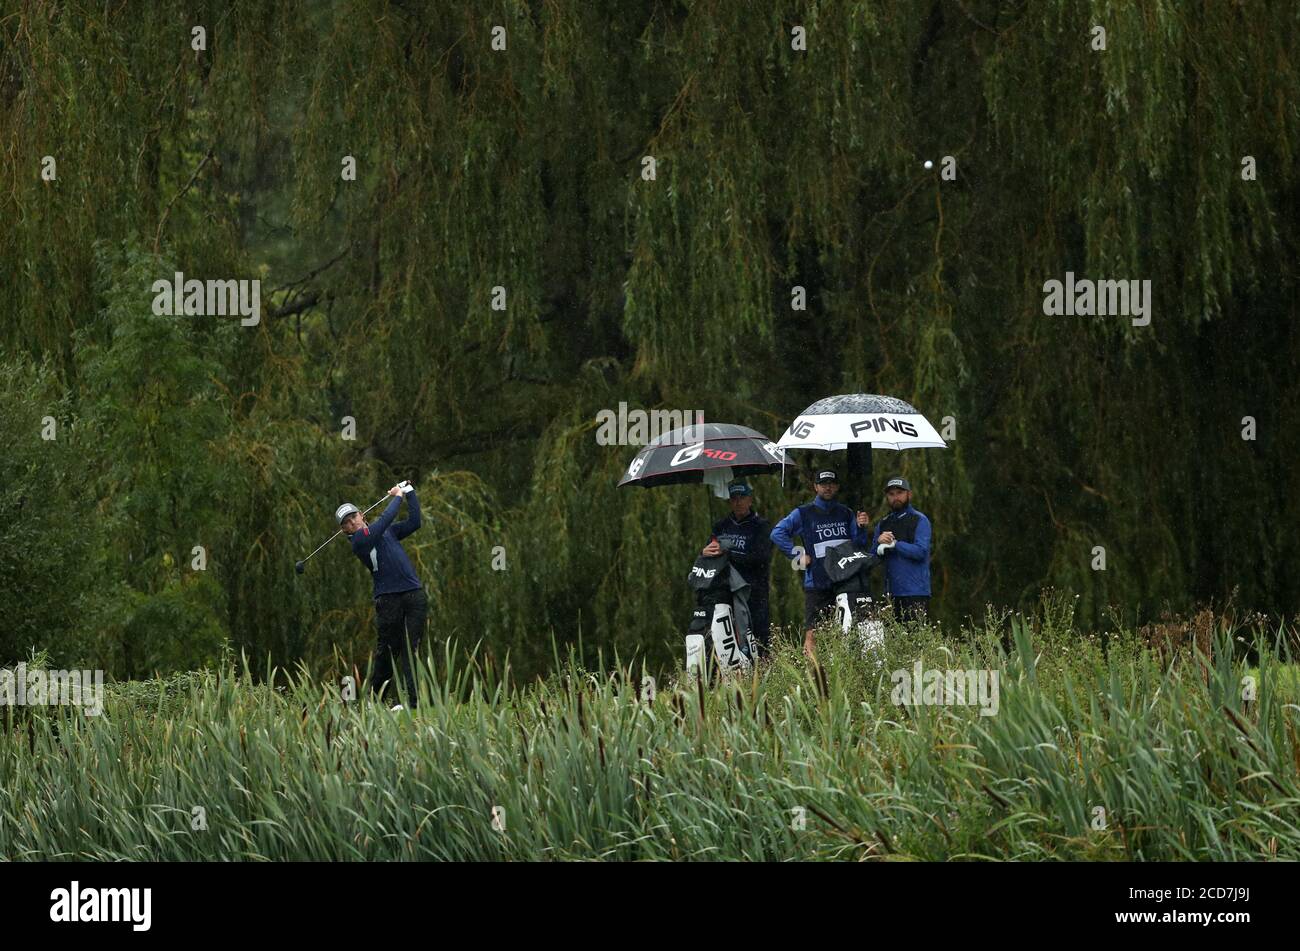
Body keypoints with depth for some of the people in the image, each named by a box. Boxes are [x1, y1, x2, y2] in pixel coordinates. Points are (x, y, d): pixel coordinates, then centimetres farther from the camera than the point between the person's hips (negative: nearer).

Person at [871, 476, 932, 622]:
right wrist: (879, 542, -7)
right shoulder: (883, 524, 19)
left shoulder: (919, 521, 2)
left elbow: (920, 551, -11)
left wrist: (894, 544, -11)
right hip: (891, 592, 5)